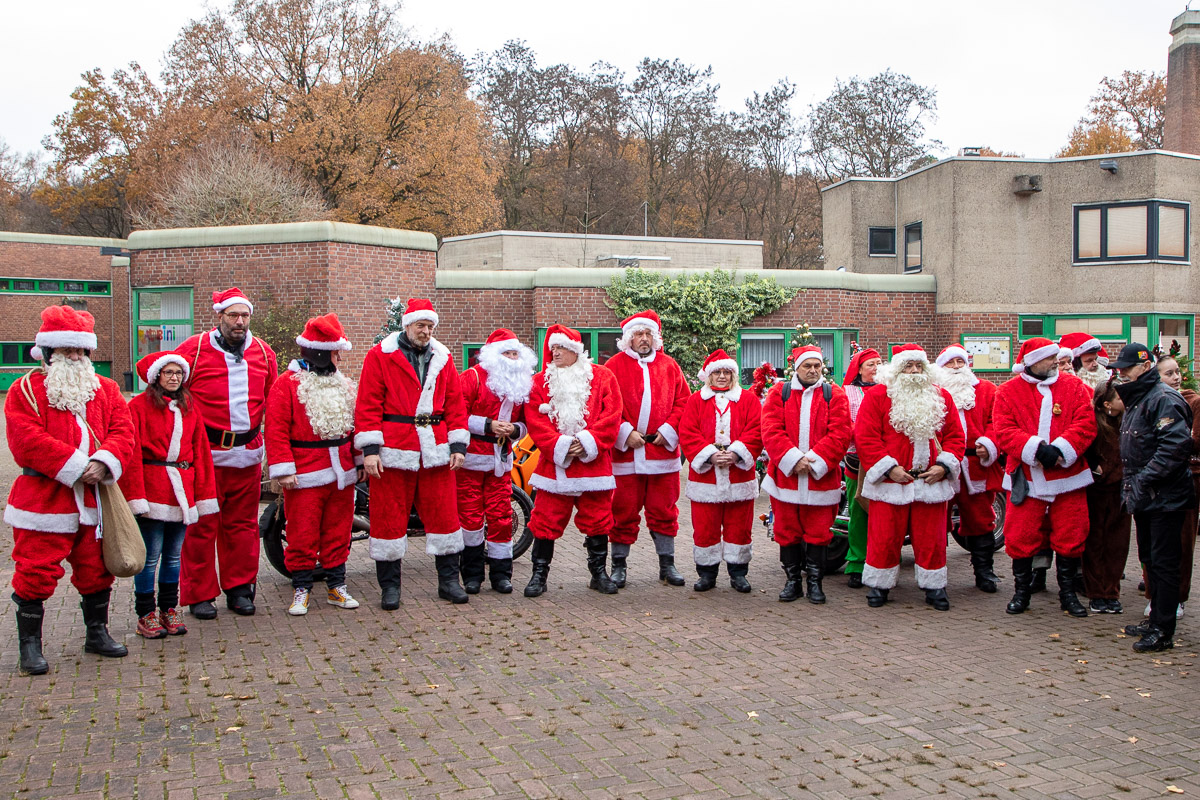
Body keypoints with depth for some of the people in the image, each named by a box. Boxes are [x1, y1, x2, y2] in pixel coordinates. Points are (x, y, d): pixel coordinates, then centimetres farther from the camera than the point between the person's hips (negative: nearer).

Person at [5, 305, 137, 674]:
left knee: (96, 571, 14)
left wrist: (103, 463, -19)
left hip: (93, 499, 4)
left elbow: (123, 432, 0)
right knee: (36, 575, -1)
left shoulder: (106, 389, 11)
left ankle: (97, 633, 30)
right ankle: (30, 646, 13)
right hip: (42, 500, -4)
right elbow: (28, 442, -15)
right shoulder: (25, 391, -3)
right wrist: (77, 467, -21)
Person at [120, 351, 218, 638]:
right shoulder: (139, 406, -3)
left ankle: (169, 610, 20)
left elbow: (201, 451, 13)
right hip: (152, 490, -5)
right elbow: (132, 453, -8)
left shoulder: (189, 408, 13)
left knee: (173, 555, 11)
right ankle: (146, 615, 7)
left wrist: (204, 495, 7)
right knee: (151, 555, -3)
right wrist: (137, 498, -14)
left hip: (182, 490, 5)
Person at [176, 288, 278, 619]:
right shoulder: (193, 349, -3)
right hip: (204, 452, -4)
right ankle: (200, 594, 12)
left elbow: (273, 401, 19)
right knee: (201, 524, 0)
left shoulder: (263, 353, 10)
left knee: (242, 523, 10)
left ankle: (239, 589, 22)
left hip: (247, 453, 4)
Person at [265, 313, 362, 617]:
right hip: (306, 475, -6)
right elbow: (276, 430, -10)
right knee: (303, 534, 0)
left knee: (338, 531, 11)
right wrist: (283, 470, -15)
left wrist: (360, 461, 16)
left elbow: (356, 424, 18)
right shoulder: (287, 384, -6)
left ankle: (336, 586, 22)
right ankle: (301, 588, 13)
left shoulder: (343, 384, 13)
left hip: (341, 473, 6)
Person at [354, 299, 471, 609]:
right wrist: (370, 449, -12)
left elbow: (455, 403, 12)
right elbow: (368, 404, -4)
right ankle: (389, 586, 14)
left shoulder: (443, 358, 13)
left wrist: (458, 444, 4)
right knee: (389, 517, 2)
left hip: (436, 450, 3)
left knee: (444, 513, 5)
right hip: (393, 450, -3)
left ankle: (449, 580, 17)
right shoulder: (380, 356, 1)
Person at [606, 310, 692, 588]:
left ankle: (667, 564, 19)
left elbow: (683, 401, 7)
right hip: (626, 452, -2)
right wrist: (625, 432, -14)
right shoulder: (615, 365, 2)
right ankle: (618, 566, 13)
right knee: (624, 511, 2)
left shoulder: (669, 365, 10)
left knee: (664, 510, 9)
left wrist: (668, 430, -5)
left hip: (663, 450, 2)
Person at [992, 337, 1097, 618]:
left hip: (1067, 477, 1)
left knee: (1070, 538, 5)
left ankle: (1068, 593, 23)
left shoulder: (1073, 387, 5)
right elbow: (1003, 431, -8)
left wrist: (1060, 450, -19)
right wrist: (1036, 449, -22)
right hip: (1026, 479, -1)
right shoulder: (1009, 391, 2)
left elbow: (1086, 424, -5)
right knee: (1020, 539, 2)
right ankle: (1021, 592, 20)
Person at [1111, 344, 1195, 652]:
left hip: (1165, 497, -10)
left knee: (1163, 562, -4)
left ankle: (1164, 631, 2)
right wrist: (1130, 485, 14)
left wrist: (1143, 481, -24)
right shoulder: (1134, 401, 16)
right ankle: (1156, 619, 27)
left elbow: (1175, 447, -26)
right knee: (1150, 560, 16)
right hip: (1144, 498, 10)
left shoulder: (1164, 400, -15)